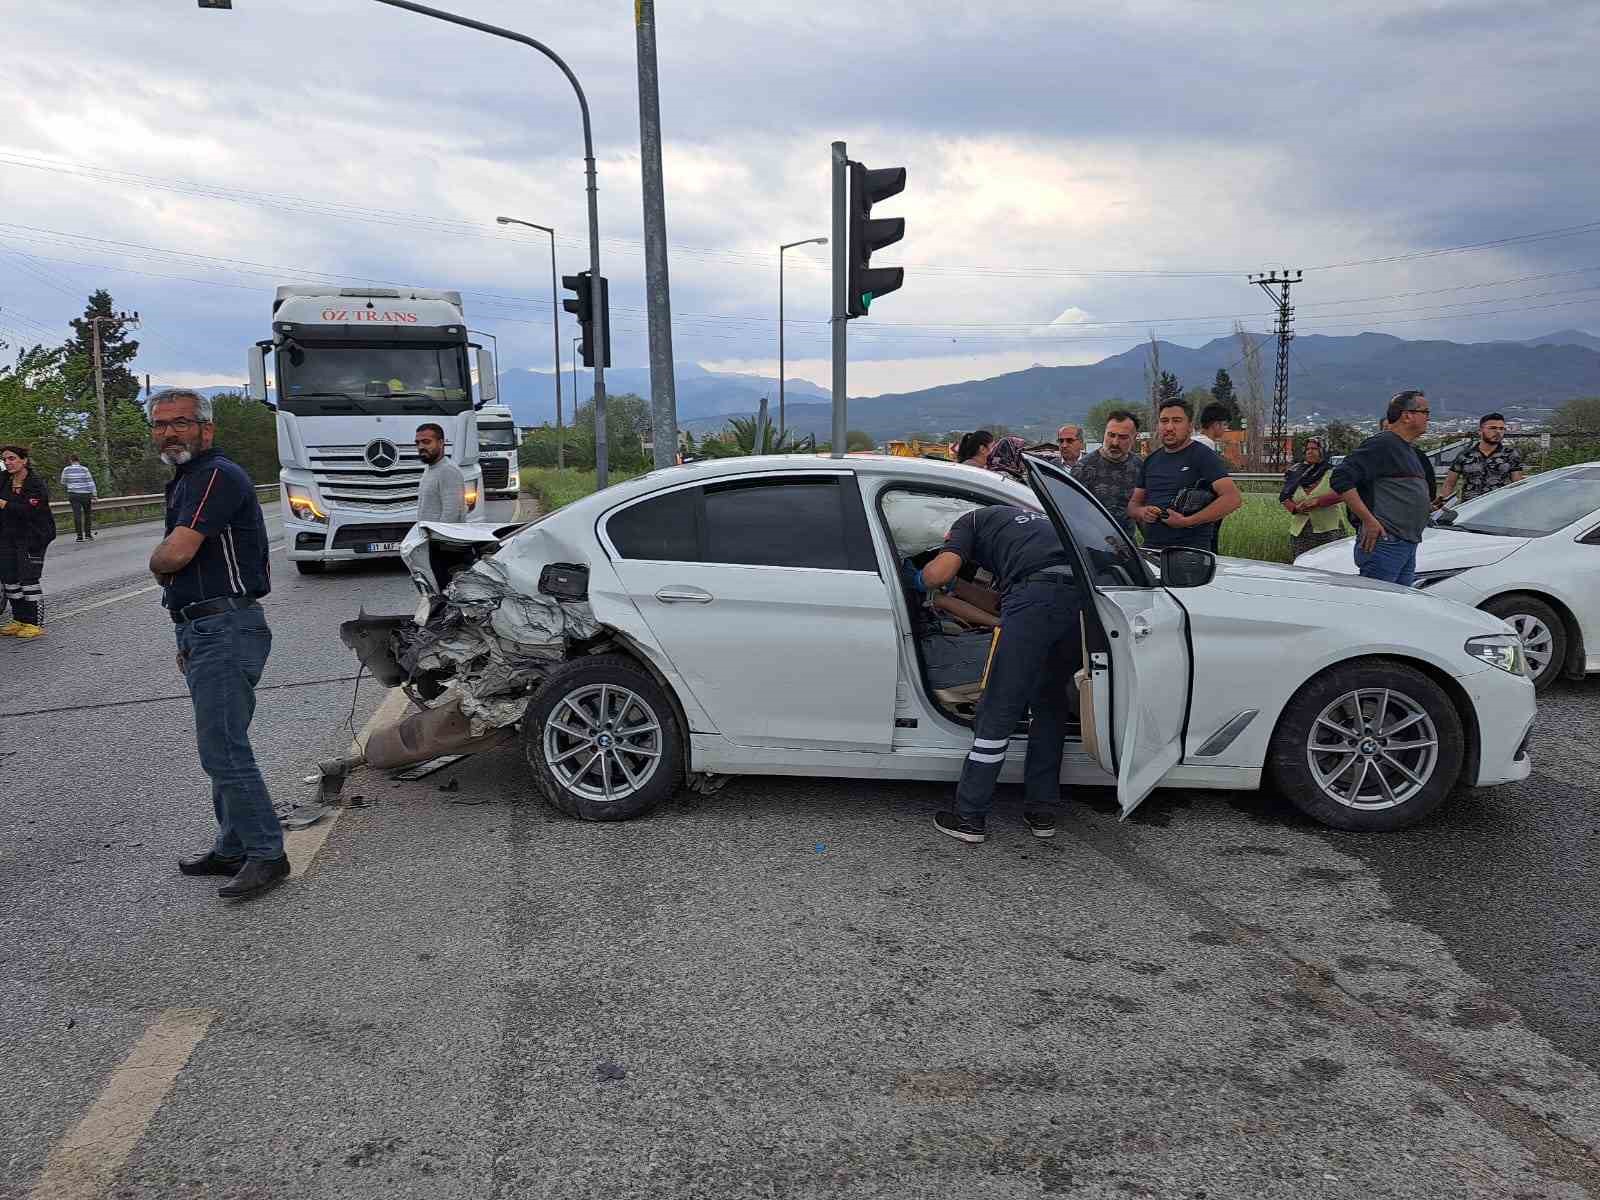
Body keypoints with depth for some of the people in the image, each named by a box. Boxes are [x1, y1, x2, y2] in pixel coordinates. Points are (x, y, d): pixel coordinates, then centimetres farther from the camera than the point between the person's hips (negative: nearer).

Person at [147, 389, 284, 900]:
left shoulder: (218, 476, -14)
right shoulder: (183, 483, 20)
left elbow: (175, 555, -24)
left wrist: (157, 561, 1)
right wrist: (188, 640, 23)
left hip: (227, 630, -11)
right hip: (203, 632, 11)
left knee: (223, 747, -9)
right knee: (222, 744, 16)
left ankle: (266, 854, -1)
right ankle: (233, 847, 26)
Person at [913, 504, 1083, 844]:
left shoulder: (973, 520, 21)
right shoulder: (1041, 519, 40)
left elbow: (940, 573, 6)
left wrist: (918, 579, 25)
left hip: (1035, 596, -6)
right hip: (1083, 597, 6)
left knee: (999, 712, 3)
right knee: (1050, 702, 22)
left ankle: (970, 816, 11)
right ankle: (1042, 811, 26)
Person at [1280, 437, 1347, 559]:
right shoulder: (1297, 472, 13)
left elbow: (1340, 494, -12)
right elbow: (1284, 496, 9)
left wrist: (1317, 501, -23)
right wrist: (1295, 508, -11)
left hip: (1328, 529, -3)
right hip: (1300, 529, 3)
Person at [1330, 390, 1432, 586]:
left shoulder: (1410, 450, 22)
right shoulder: (1382, 444, -10)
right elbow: (1341, 479, -20)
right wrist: (1369, 520, -21)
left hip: (1408, 546, 10)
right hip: (1384, 542, -10)